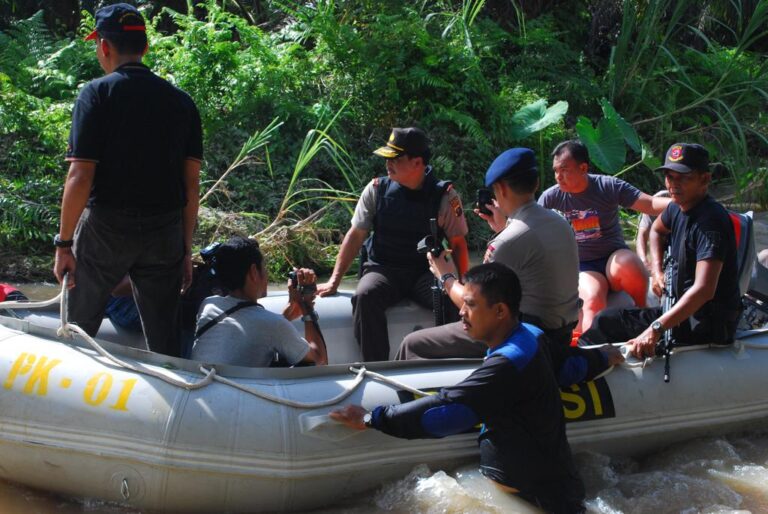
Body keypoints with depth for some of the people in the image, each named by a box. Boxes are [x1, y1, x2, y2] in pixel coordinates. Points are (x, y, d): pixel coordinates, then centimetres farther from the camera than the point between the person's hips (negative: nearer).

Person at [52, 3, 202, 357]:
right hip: (164, 235, 4)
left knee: (78, 329, 12)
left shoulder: (97, 93, -8)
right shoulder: (182, 102, 4)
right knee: (165, 338, 11)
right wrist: (186, 248, 12)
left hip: (105, 231, -3)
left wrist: (64, 242, -6)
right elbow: (191, 184, 4)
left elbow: (80, 177, -13)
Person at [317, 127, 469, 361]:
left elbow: (458, 243, 2)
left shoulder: (444, 197, -1)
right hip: (383, 269, 1)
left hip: (425, 272, -1)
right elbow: (355, 236, 5)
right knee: (365, 295, -34)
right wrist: (334, 282, 0)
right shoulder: (377, 190, 2)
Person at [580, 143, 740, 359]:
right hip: (685, 311, 9)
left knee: (608, 322, -18)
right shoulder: (677, 208, 6)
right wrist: (657, 271, 14)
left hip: (709, 324, -9)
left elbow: (704, 290, -32)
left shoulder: (710, 220, -23)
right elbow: (657, 230, 32)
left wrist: (655, 329, -37)